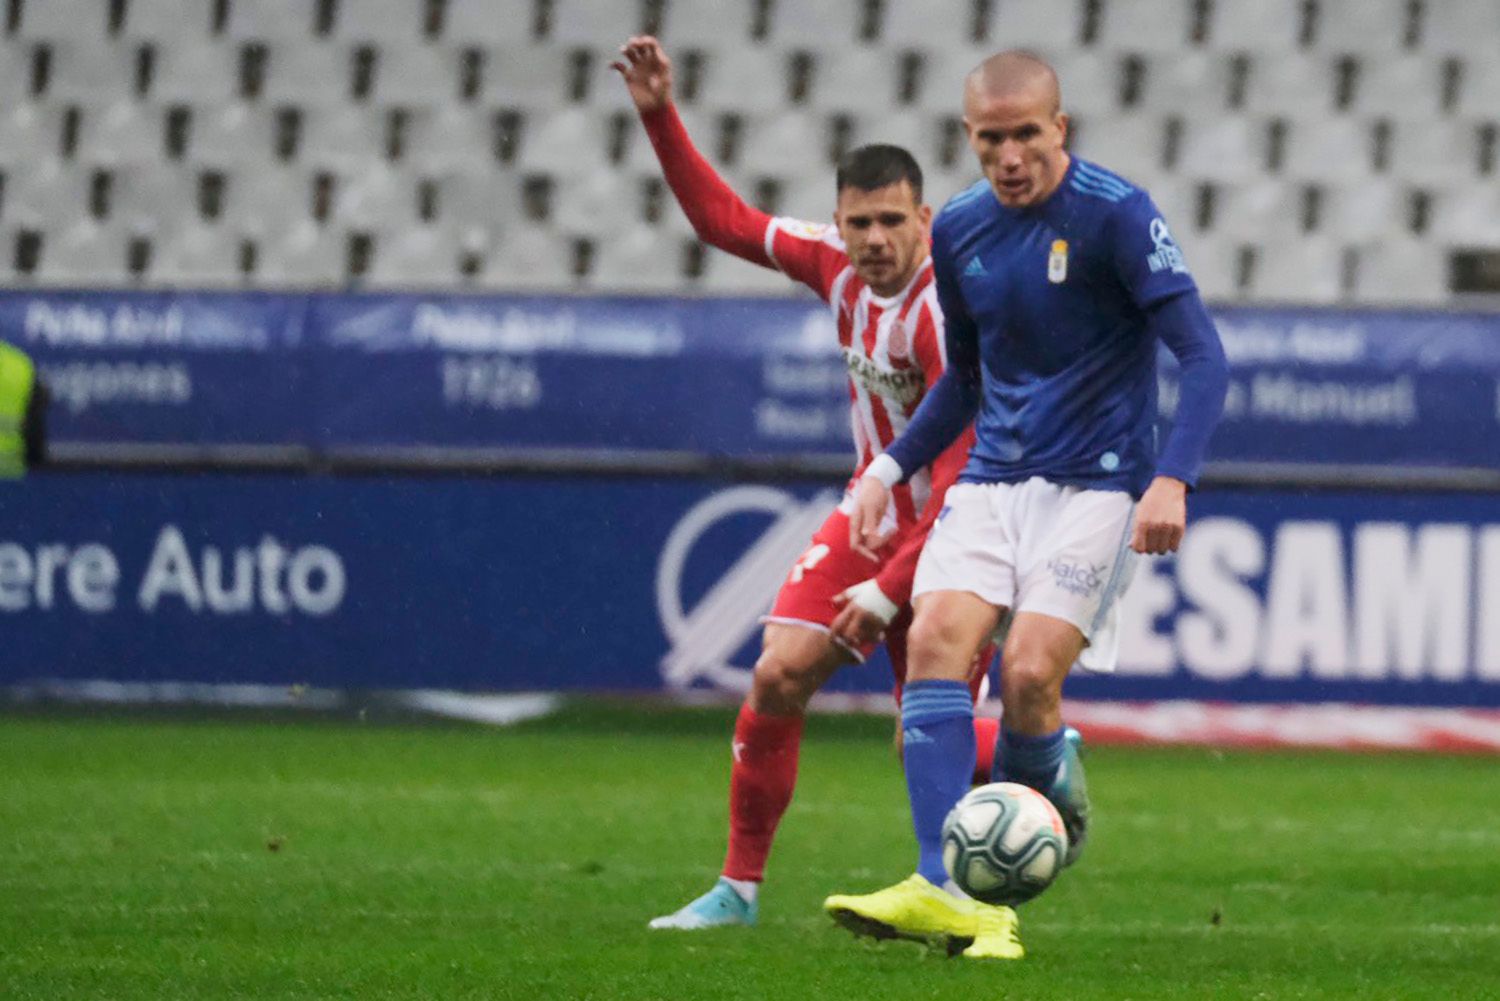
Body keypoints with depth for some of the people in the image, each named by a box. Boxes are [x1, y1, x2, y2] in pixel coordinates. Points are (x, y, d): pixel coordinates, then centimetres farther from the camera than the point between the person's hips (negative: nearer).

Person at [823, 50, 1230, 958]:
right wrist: (891, 469, 14)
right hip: (994, 480, 5)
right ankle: (941, 889, -24)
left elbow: (1203, 354, -13)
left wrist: (1173, 480, -25)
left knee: (1030, 670, -20)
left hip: (1097, 484, -5)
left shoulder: (1116, 215, -11)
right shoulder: (960, 231, 8)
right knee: (938, 638, -17)